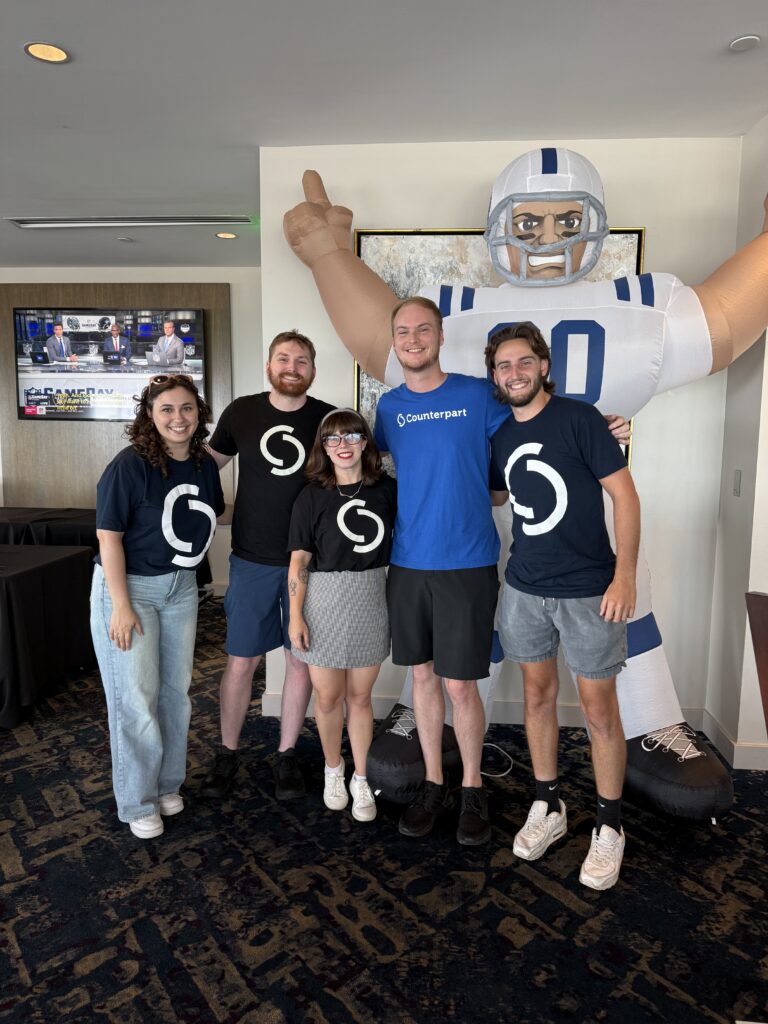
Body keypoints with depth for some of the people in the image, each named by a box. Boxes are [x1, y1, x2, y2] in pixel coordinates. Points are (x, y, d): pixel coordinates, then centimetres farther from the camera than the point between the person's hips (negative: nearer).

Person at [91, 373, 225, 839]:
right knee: (136, 697, 1)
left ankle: (167, 784, 33)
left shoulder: (205, 465, -2)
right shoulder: (130, 465, -18)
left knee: (175, 690, 13)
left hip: (181, 586, 6)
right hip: (128, 586, -5)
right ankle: (137, 802, 21)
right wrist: (121, 607, -18)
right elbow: (109, 537, -17)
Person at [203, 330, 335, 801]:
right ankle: (228, 753, 28)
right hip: (252, 560, 0)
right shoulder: (240, 413, 1)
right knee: (241, 660, 7)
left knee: (300, 659, 9)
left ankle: (287, 754, 28)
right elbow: (207, 464, 14)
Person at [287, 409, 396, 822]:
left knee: (360, 696, 12)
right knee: (328, 697, 9)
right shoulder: (312, 496, -4)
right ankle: (333, 771, 35)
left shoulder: (387, 489, 0)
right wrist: (296, 616, -7)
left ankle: (360, 779, 30)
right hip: (324, 600, -1)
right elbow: (299, 560, -4)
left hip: (371, 599, 1)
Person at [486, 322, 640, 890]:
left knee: (599, 707, 5)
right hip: (524, 588, 5)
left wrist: (625, 575, -15)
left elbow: (624, 494, -10)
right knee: (538, 695, 14)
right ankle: (549, 807, 33)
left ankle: (609, 826, 24)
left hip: (588, 589, -4)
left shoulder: (579, 418, -9)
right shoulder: (499, 436, 6)